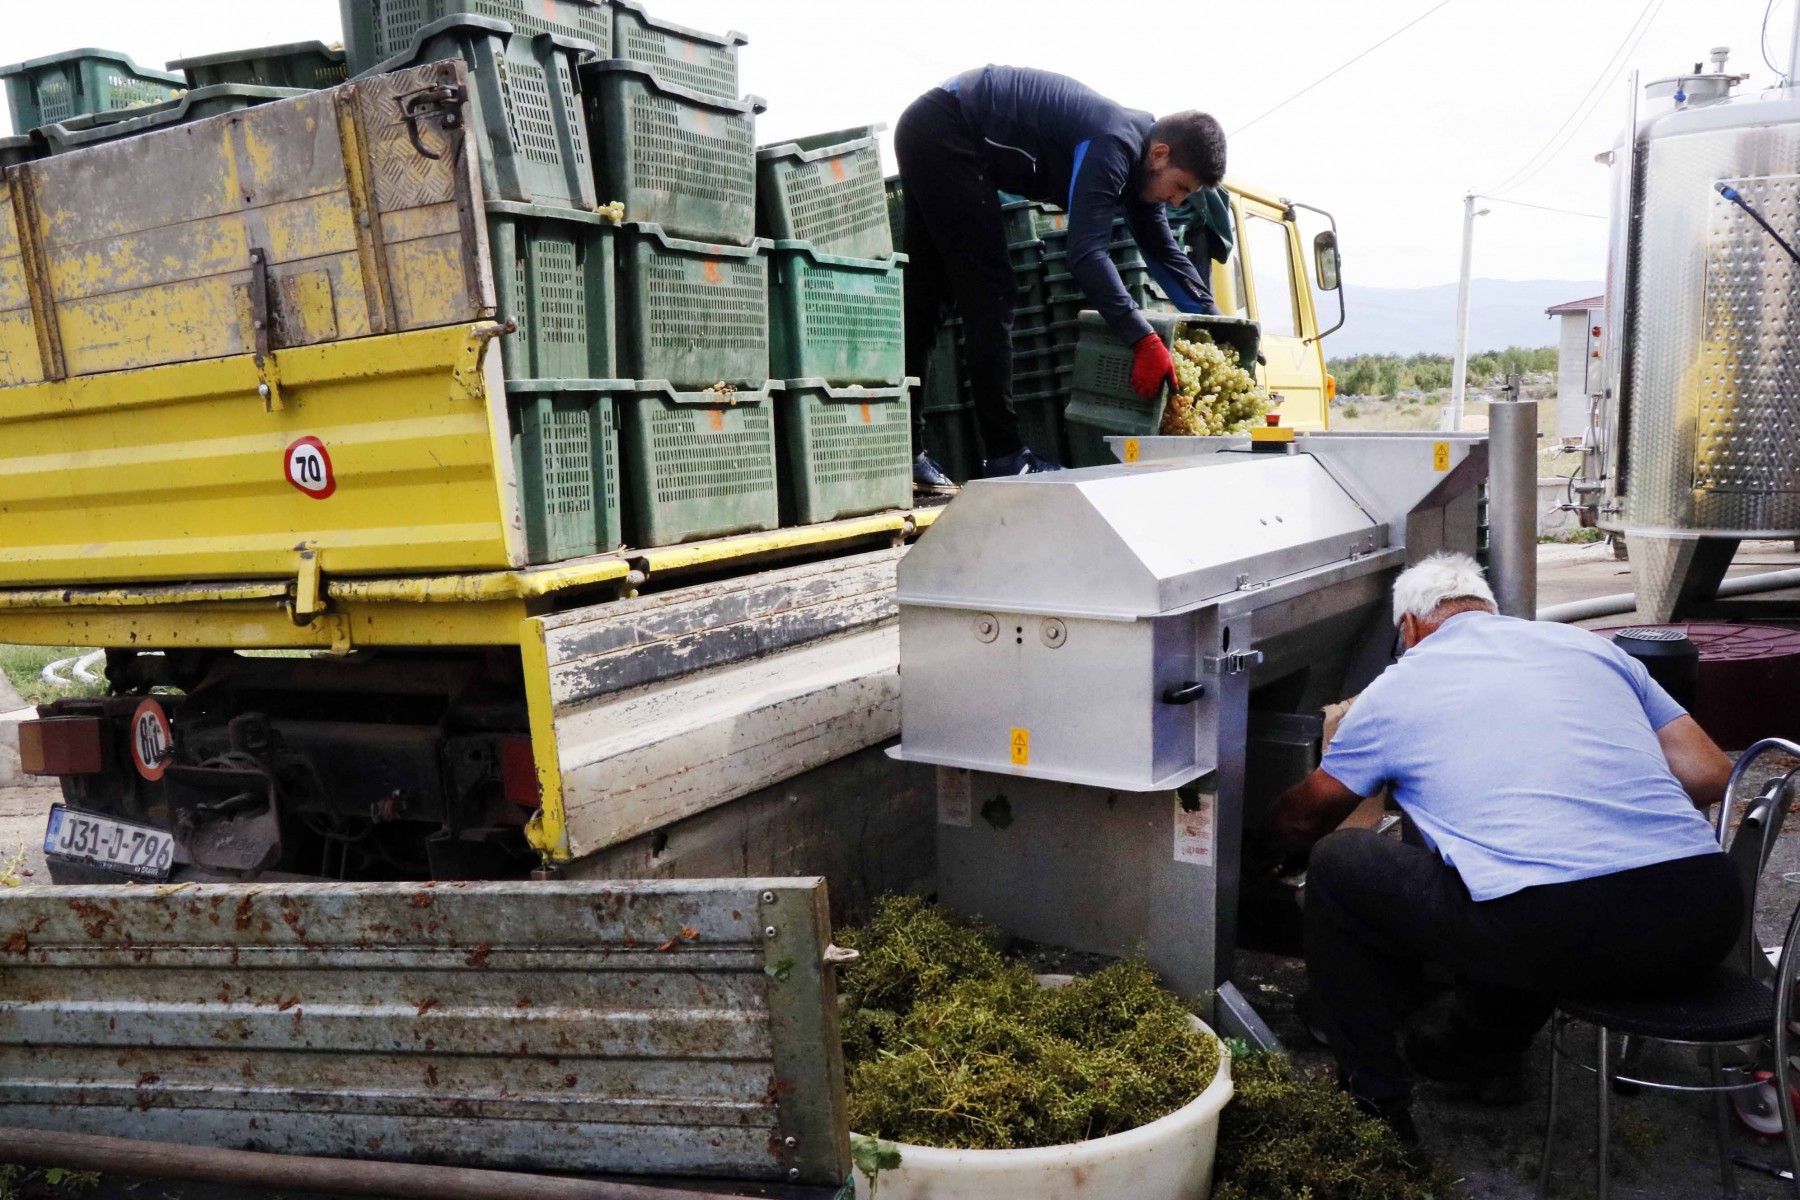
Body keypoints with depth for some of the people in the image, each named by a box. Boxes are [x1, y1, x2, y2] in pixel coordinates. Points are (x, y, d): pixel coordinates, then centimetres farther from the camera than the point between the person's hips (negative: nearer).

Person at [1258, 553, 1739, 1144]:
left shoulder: (1395, 689, 14)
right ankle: (1481, 1052, 48)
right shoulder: (1590, 645, 22)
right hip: (1704, 927, 6)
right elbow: (1710, 775, 18)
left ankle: (1374, 1097, 23)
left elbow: (1300, 819, 27)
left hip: (1552, 933, -6)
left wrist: (1264, 848, 50)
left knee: (1337, 863, 15)